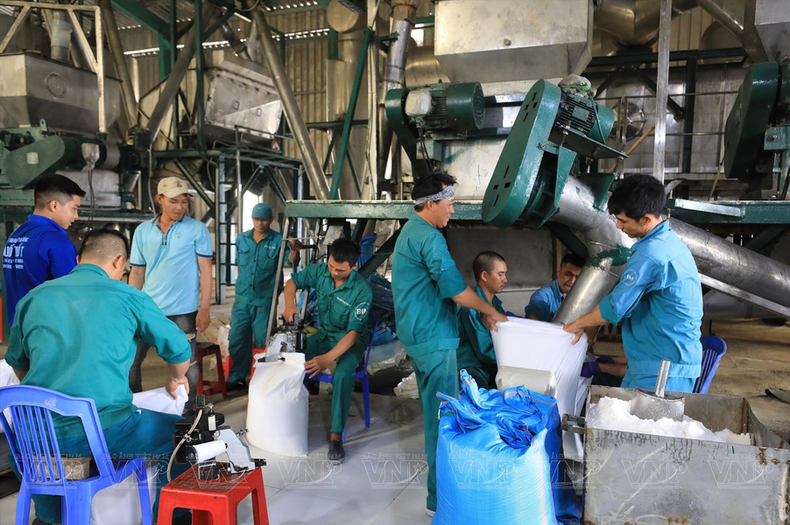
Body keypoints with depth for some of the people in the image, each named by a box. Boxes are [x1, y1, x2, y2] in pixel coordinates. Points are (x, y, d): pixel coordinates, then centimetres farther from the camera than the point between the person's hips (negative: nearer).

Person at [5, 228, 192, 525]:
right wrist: (175, 379, 27)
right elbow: (179, 349, 5)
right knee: (178, 434, 13)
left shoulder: (33, 298, 10)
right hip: (103, 431, -5)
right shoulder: (128, 297, -2)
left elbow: (17, 363, 23)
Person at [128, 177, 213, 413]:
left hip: (183, 311, -3)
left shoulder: (197, 229, -2)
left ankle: (187, 412, 22)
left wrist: (204, 309, -9)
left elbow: (205, 270, -4)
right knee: (129, 361, 9)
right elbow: (137, 272, 11)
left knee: (187, 364, 5)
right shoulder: (143, 231, 8)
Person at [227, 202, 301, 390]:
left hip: (264, 300, -4)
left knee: (263, 342, 5)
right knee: (237, 340, 10)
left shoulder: (278, 240, -6)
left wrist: (294, 251, -39)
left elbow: (291, 263, -18)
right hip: (242, 299, 4)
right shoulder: (241, 239, 7)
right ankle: (237, 378, 23)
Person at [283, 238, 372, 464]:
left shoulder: (362, 291, -26)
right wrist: (290, 303, -21)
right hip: (324, 333, 5)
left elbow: (354, 332, -28)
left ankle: (336, 435, -21)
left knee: (342, 375, -33)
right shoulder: (320, 270, -13)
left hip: (352, 340, -5)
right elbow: (292, 282, 2)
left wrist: (328, 358, -40)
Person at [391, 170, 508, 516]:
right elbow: (455, 289, -21)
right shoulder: (429, 237, -18)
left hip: (418, 335, 11)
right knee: (442, 415, -3)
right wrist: (490, 311, -5)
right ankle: (440, 497, 5)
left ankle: (436, 467, 38)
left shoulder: (411, 231, 15)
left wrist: (481, 313, 17)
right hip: (434, 338, -11)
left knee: (433, 410, 22)